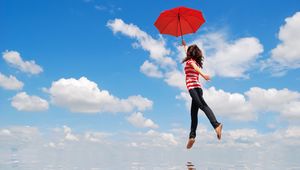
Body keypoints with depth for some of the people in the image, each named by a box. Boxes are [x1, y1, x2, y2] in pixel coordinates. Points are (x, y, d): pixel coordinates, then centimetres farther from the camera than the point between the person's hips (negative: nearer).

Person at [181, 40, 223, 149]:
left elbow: (195, 67, -16)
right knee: (193, 112, 5)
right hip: (198, 87, 8)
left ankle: (216, 125, -45)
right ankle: (192, 136, 0)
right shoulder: (196, 61, 28)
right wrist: (184, 46, 66)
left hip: (192, 87, -8)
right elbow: (189, 53, 50)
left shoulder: (190, 60, 7)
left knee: (203, 105, -26)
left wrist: (203, 75, -36)